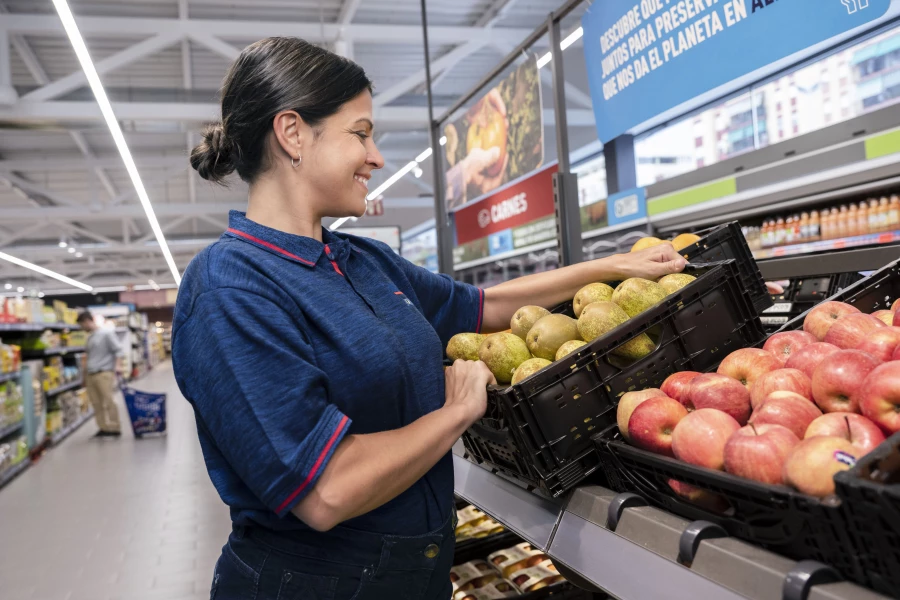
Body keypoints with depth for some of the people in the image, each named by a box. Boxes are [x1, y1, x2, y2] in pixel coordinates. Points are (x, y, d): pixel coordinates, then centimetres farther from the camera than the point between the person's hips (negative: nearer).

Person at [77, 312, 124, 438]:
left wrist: (117, 365, -19)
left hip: (104, 373, -7)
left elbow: (117, 350, -7)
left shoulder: (106, 333, -2)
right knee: (96, 403, 4)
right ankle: (103, 428, 10)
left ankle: (115, 428, -4)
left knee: (108, 401, -10)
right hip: (91, 374, 7)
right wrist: (87, 371, 21)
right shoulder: (90, 337, 19)